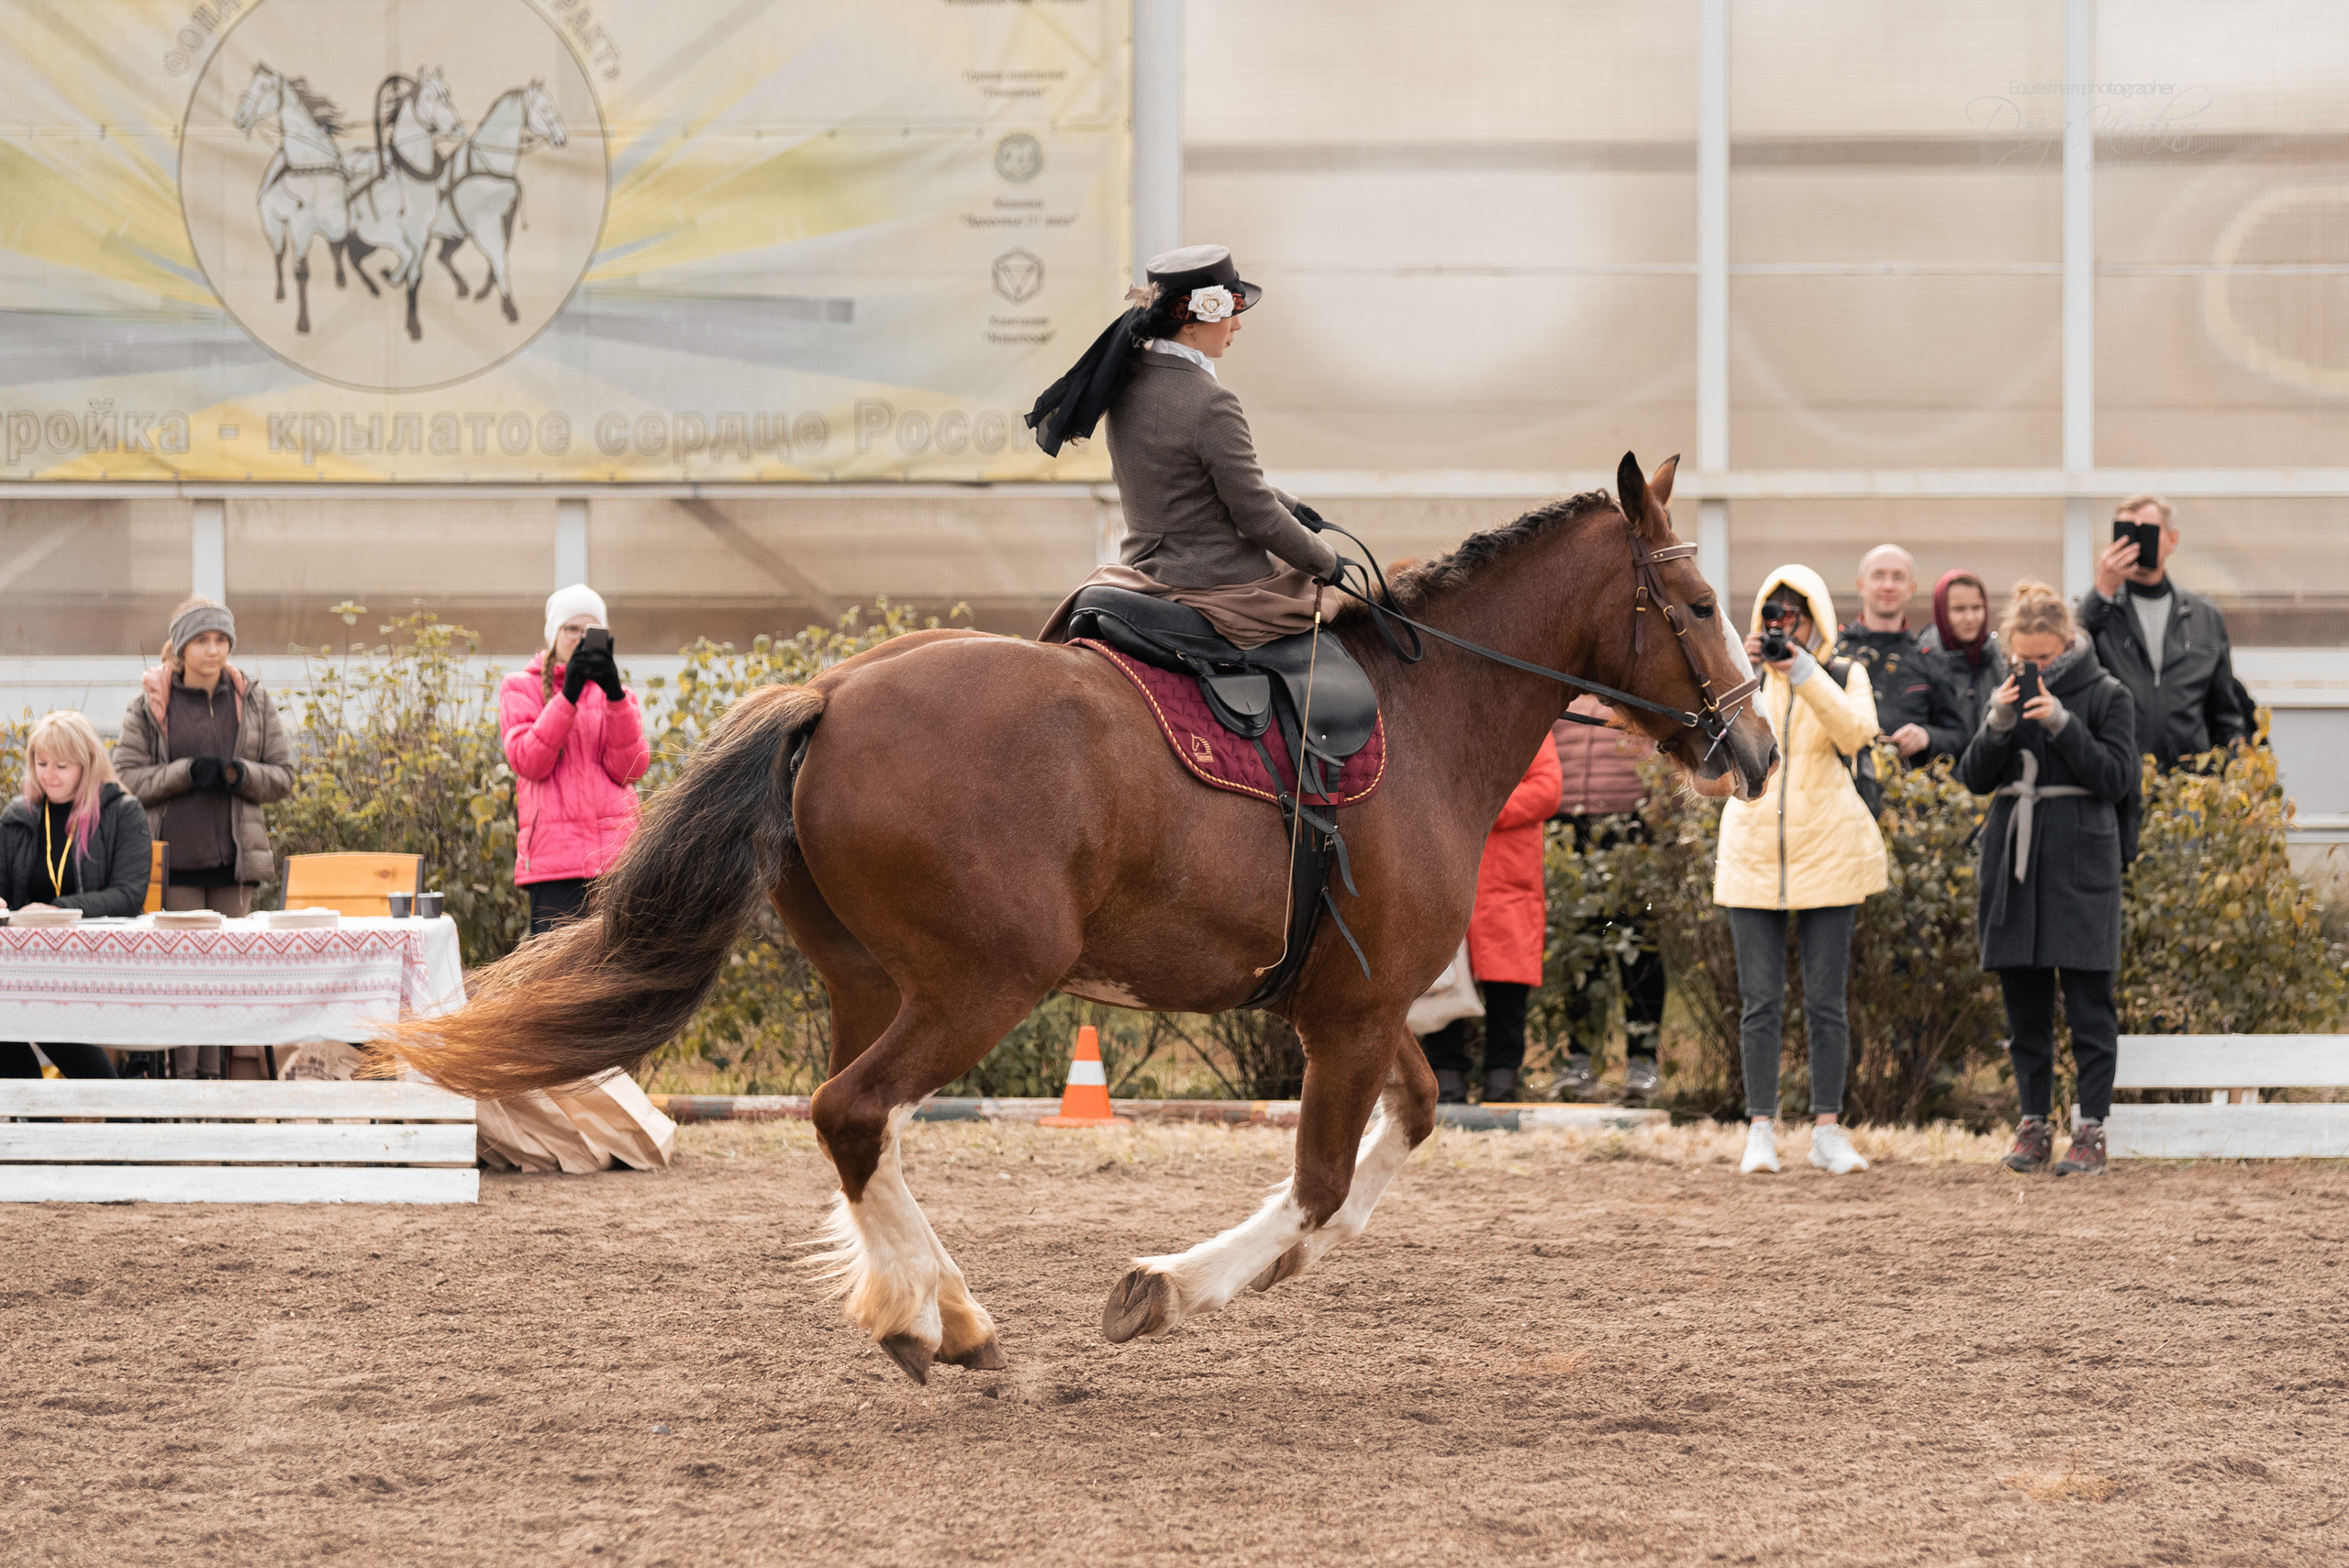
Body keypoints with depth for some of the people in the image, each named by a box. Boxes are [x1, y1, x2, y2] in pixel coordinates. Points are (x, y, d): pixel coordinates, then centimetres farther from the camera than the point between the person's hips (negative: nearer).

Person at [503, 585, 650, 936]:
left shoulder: (618, 694, 18)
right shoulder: (522, 688, 12)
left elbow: (630, 769, 2)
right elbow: (528, 761, -4)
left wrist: (615, 696, -9)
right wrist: (567, 696, -12)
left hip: (615, 853, 2)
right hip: (554, 852, -2)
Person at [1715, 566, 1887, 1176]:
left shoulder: (1844, 676, 5)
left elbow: (1856, 733, -15)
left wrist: (1803, 672, -23)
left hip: (1827, 851, -1)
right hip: (1753, 852, 1)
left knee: (1826, 1001, 0)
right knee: (1761, 1001, -2)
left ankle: (1828, 1131, 4)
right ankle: (1761, 1130, 0)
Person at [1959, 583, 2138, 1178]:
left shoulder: (2106, 697, -2)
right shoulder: (2009, 694, 10)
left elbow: (2118, 780, -10)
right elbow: (1974, 777, 6)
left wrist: (2062, 724, -18)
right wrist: (1998, 724, -11)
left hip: (2080, 864, -5)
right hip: (2013, 861, 5)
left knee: (2088, 1003, -5)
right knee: (2024, 1003, 7)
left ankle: (2091, 1129, -3)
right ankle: (2034, 1123, 15)